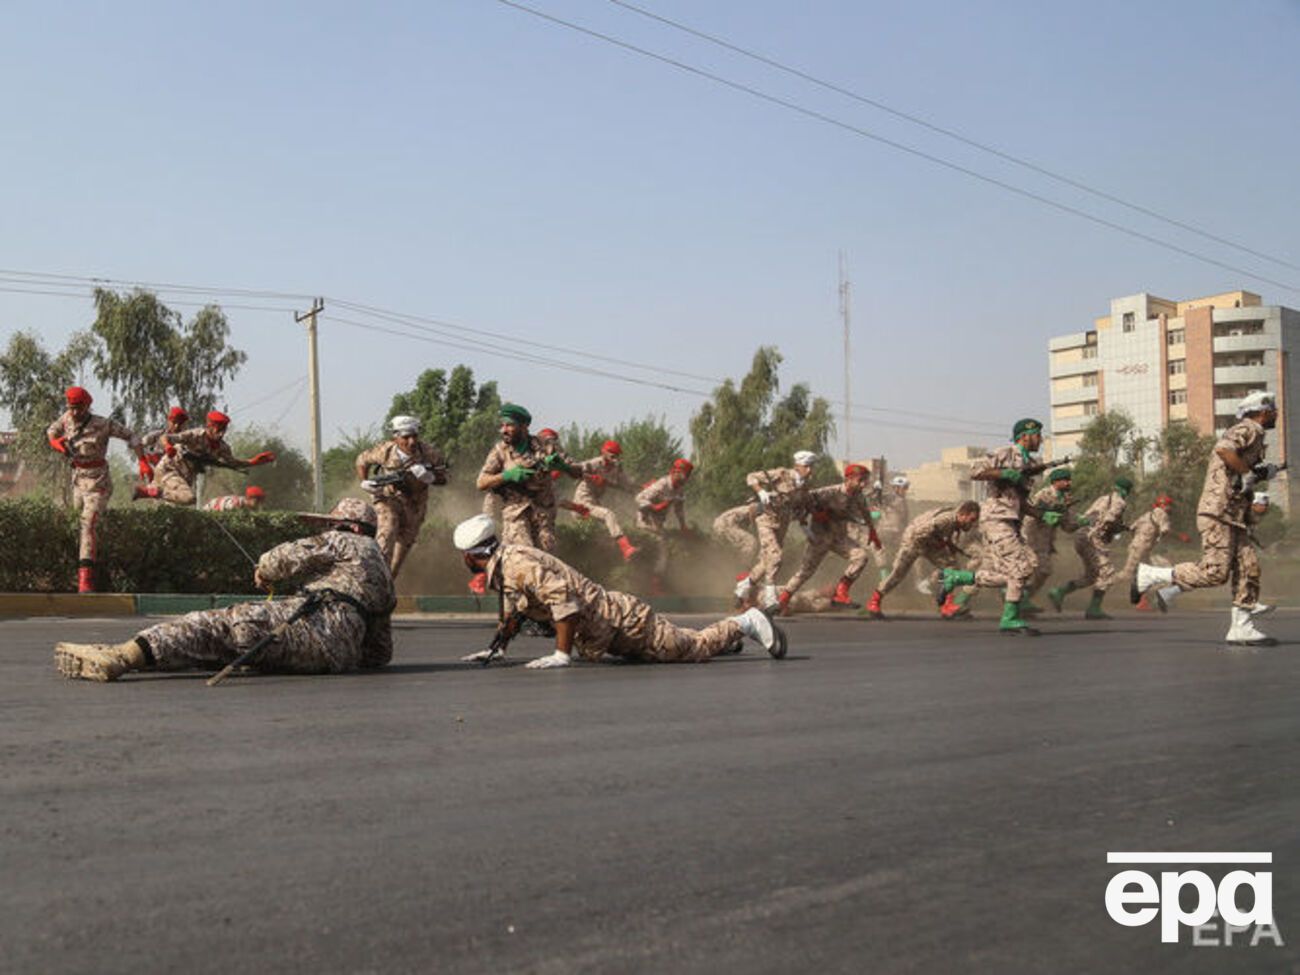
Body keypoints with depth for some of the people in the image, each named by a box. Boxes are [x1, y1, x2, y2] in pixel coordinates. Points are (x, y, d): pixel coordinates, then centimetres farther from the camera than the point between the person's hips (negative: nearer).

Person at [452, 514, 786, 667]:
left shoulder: (517, 563, -23)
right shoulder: (501, 568, 8)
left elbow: (562, 596, -35)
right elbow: (512, 611, 25)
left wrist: (561, 654, -32)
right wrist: (496, 649, 17)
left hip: (618, 618, -9)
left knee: (692, 648, 0)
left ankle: (744, 623, 14)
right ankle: (722, 636, 39)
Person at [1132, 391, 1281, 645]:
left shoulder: (1254, 436, 26)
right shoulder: (1248, 429, -5)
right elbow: (1224, 449, -27)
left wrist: (1262, 473, 13)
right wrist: (1248, 473, -17)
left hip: (1233, 517, 10)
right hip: (1219, 511, -10)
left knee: (1248, 570, 3)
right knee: (1214, 571, -15)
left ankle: (1241, 628, 5)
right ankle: (1150, 575, -6)